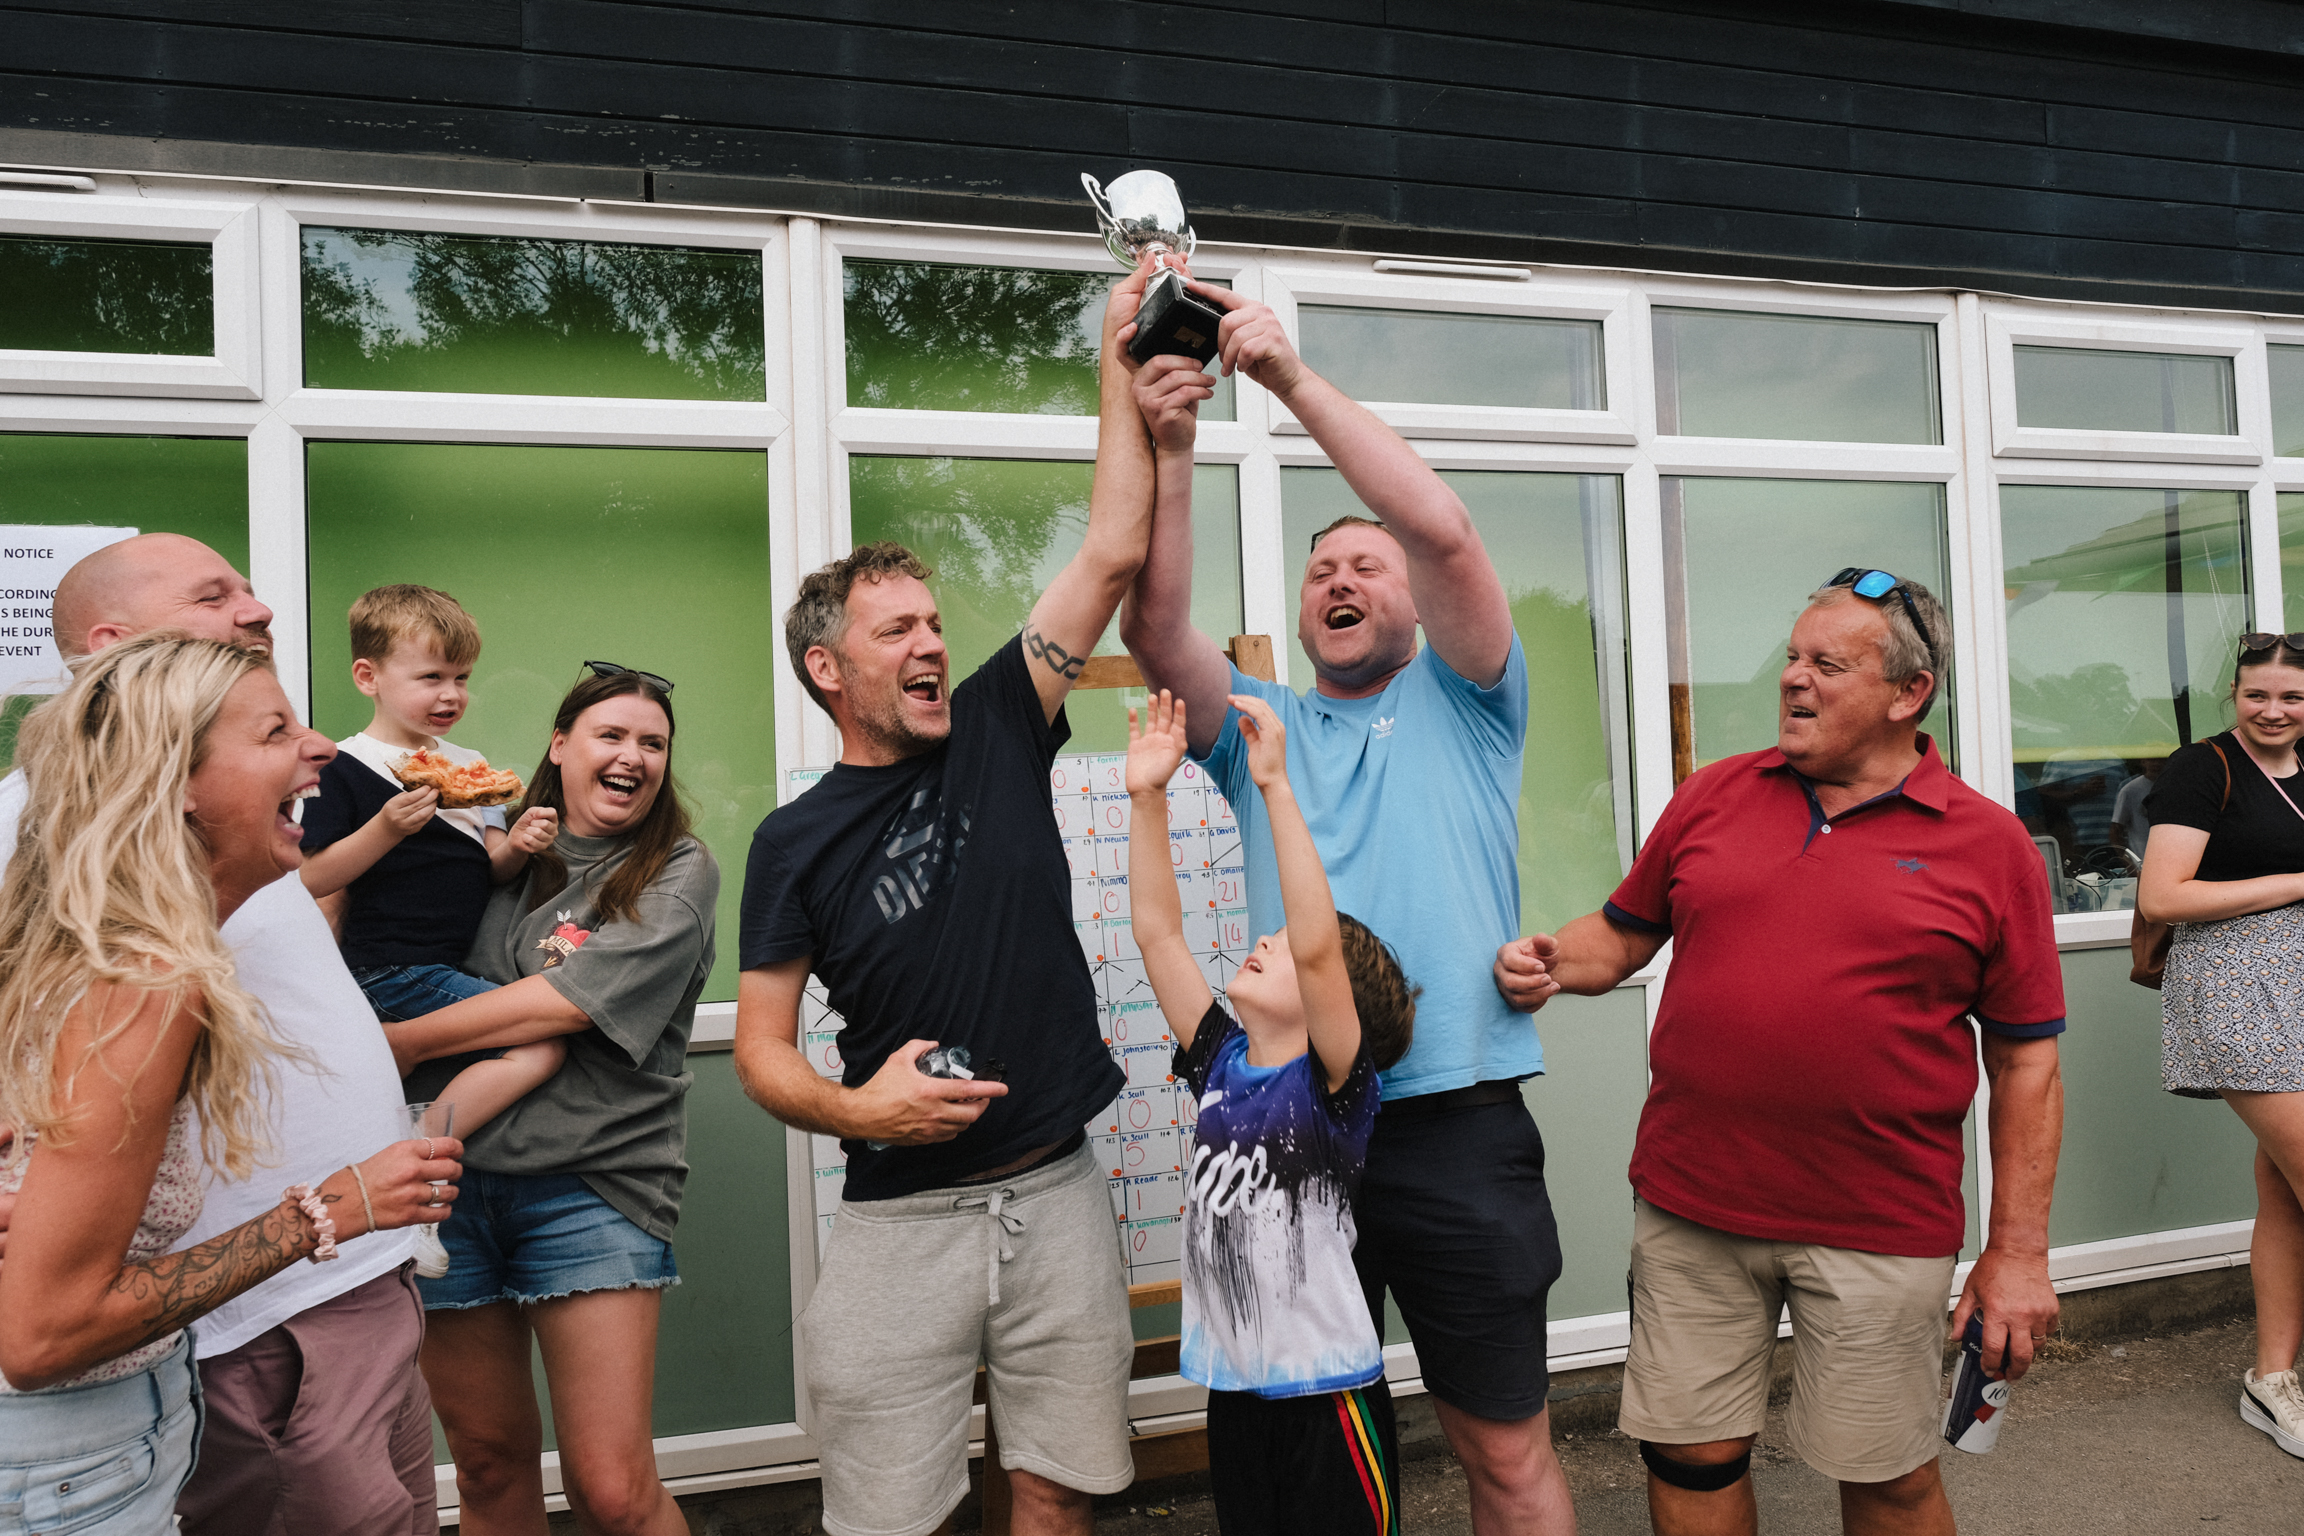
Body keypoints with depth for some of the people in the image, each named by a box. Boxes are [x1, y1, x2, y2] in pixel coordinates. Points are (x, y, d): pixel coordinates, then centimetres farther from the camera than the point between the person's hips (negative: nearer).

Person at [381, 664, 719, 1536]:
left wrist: (403, 1041, -7)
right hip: (455, 1169, 4)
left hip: (590, 1182, -3)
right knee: (488, 1461, 16)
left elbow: (565, 1002, -12)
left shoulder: (679, 874, 0)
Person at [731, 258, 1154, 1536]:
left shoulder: (995, 735, 3)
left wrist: (1120, 357, -4)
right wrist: (854, 1107, -20)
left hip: (1055, 1190, 2)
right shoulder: (796, 841, 0)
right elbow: (761, 1050, 0)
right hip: (902, 1212, -1)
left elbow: (1113, 554, -2)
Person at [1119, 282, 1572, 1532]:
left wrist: (1291, 375, -13)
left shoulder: (1463, 706, 6)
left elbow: (1446, 531, -11)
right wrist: (1169, 446, -15)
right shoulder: (1260, 727, 13)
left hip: (1460, 1128, -2)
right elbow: (1155, 629, -5)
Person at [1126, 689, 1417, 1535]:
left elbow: (1316, 946, -30)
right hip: (1234, 1393, 6)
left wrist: (1275, 786, -32)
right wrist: (1147, 798, -6)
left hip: (1329, 1395, -5)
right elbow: (1157, 930, 0)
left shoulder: (1333, 1086, -14)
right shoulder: (1222, 1063, 2)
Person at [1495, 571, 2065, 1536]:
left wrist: (2018, 1254, -2)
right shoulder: (1713, 796, 5)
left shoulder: (1987, 846, -2)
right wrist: (1549, 964, -9)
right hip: (1689, 1208, 2)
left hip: (1880, 1228, -2)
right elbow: (1623, 935, 14)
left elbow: (2026, 1062, -1)